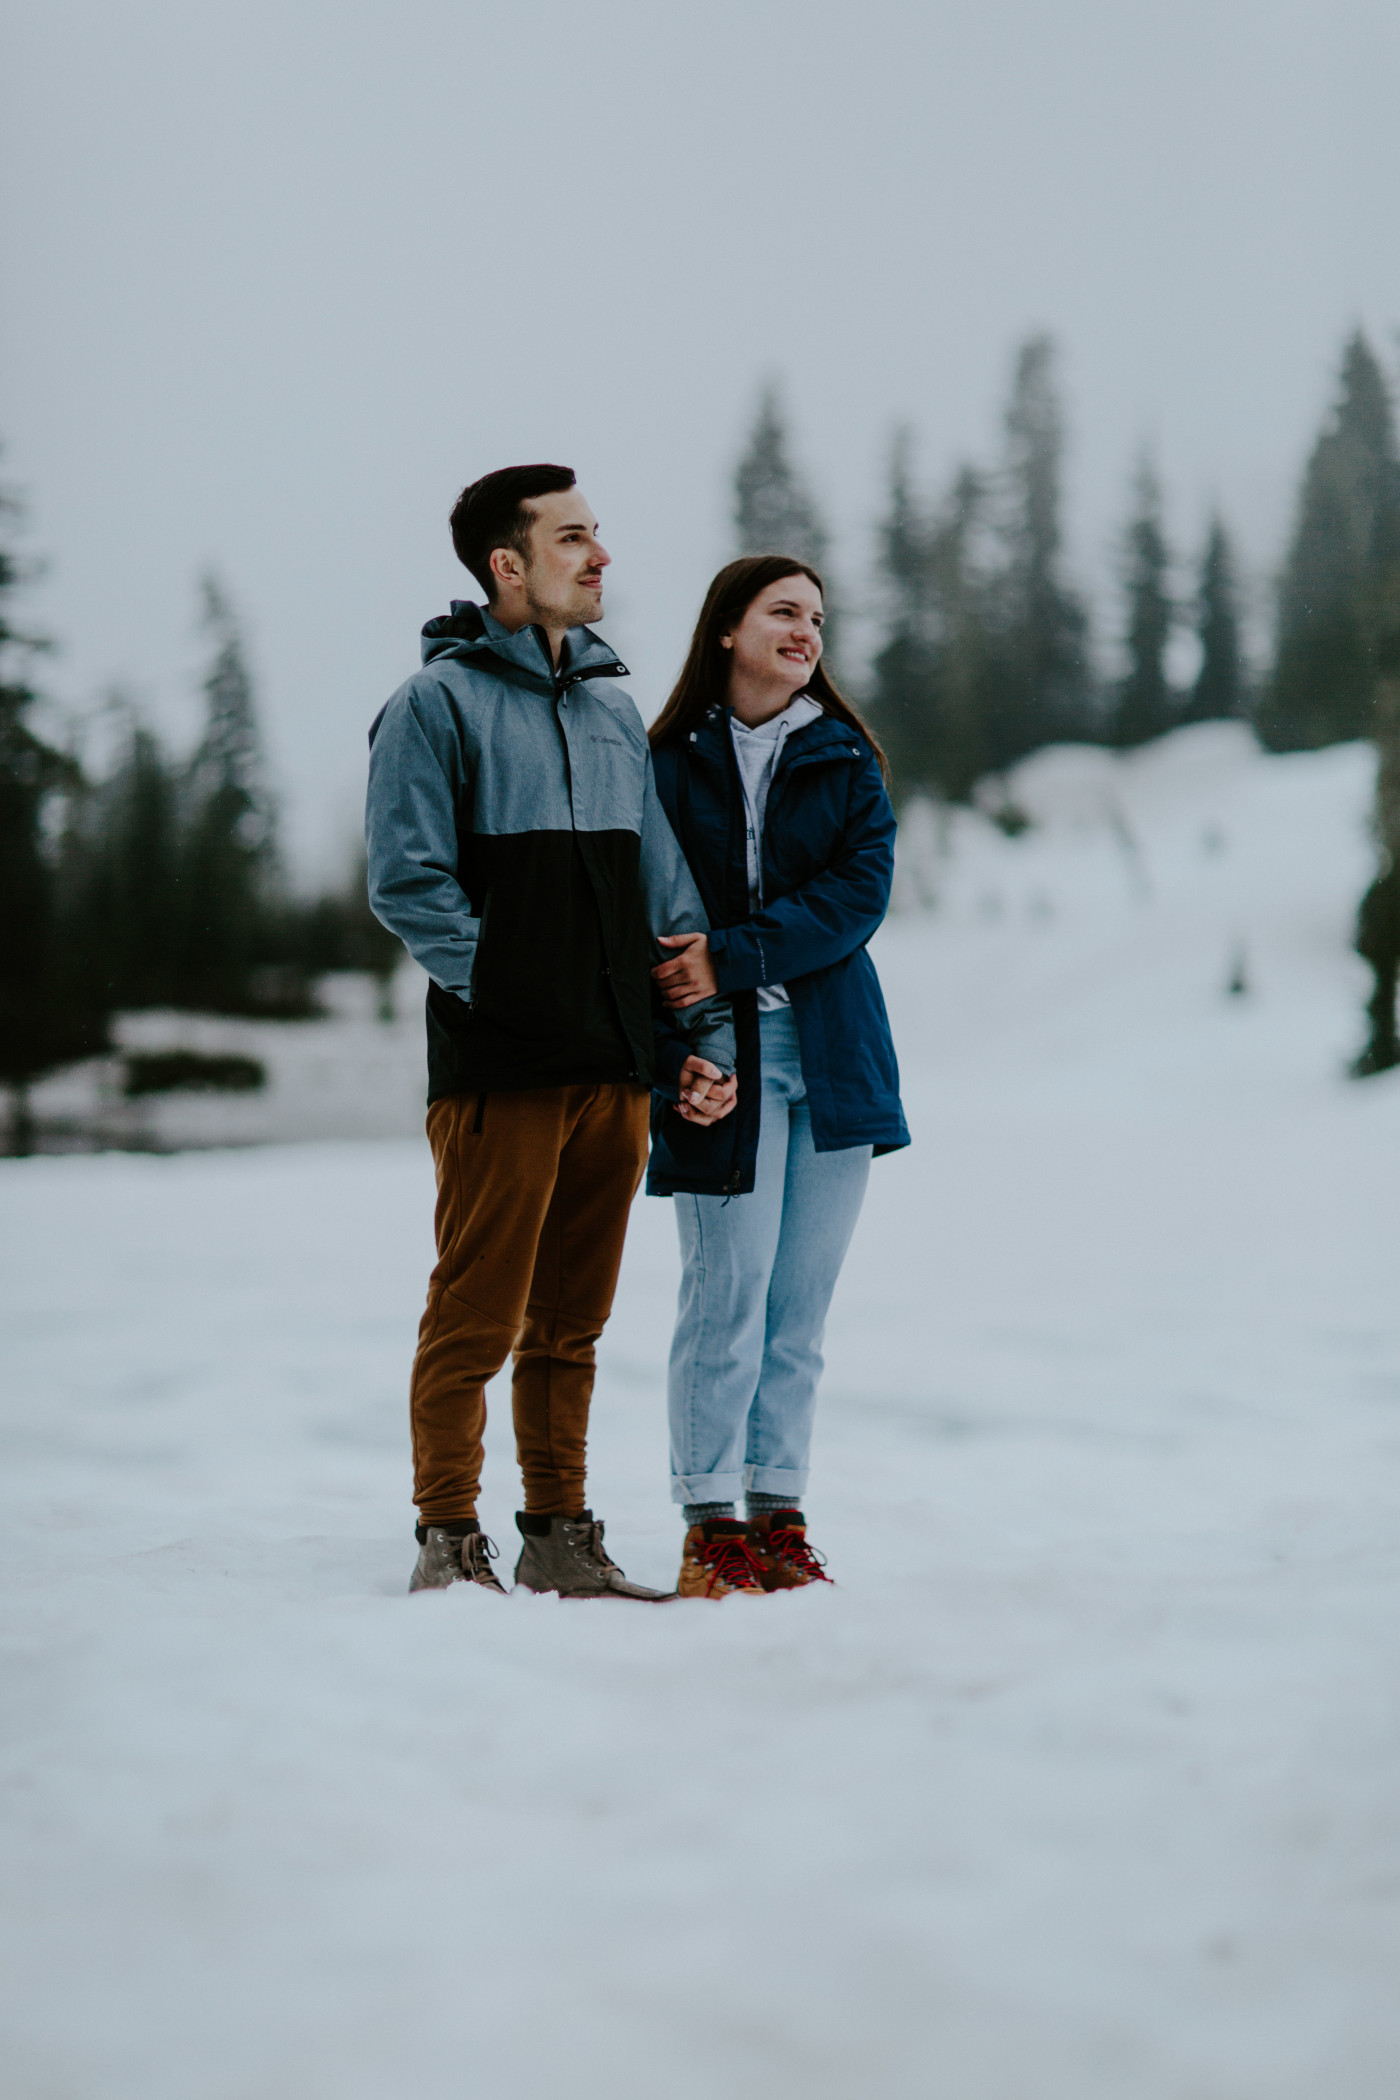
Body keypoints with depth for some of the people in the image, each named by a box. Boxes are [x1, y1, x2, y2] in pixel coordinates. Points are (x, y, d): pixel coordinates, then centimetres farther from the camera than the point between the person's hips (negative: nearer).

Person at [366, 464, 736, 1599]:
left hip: (618, 1068, 6)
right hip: (500, 1069, -6)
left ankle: (560, 1532, 19)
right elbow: (409, 883, -9)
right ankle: (450, 1540, 4)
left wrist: (704, 1035, 10)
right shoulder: (439, 701, -2)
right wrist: (499, 985, -14)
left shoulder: (613, 709, 18)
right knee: (476, 1315, -4)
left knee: (571, 1321, 11)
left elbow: (666, 889, 18)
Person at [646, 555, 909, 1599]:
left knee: (802, 1300, 6)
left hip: (834, 1054, 3)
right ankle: (712, 1524, 0)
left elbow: (859, 892, -4)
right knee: (729, 1291, -8)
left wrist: (734, 956, -17)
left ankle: (780, 1516, 12)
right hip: (723, 1062, -3)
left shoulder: (848, 760, 9)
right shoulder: (669, 765, 3)